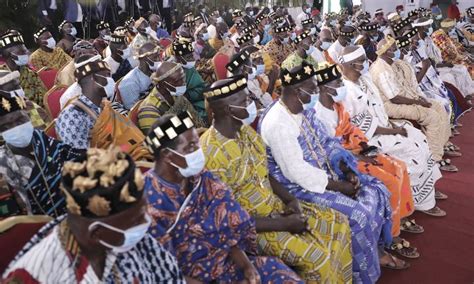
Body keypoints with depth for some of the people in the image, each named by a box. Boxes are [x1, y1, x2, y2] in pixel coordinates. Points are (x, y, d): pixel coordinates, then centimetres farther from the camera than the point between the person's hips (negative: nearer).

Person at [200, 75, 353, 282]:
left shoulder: (245, 130, -1)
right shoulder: (212, 153, -27)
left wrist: (290, 200, -6)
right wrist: (284, 224, -20)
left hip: (275, 205, 8)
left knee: (337, 223, 5)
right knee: (317, 256, -21)